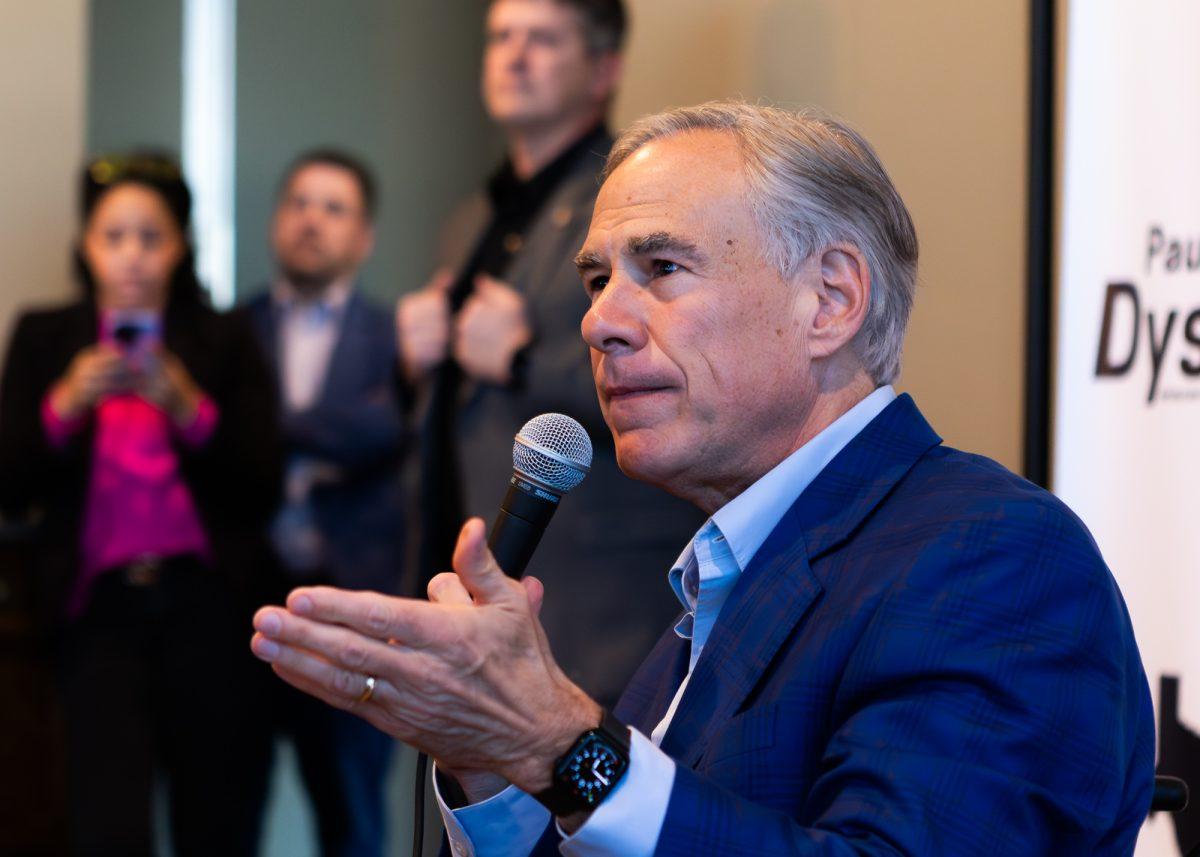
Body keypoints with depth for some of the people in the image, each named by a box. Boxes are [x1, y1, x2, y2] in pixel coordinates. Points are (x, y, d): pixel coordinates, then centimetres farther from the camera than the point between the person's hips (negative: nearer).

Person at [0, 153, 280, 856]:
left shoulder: (224, 341, 9)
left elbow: (263, 490, 2)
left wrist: (190, 409, -13)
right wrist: (65, 405, -12)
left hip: (207, 605, 0)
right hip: (103, 606, 0)